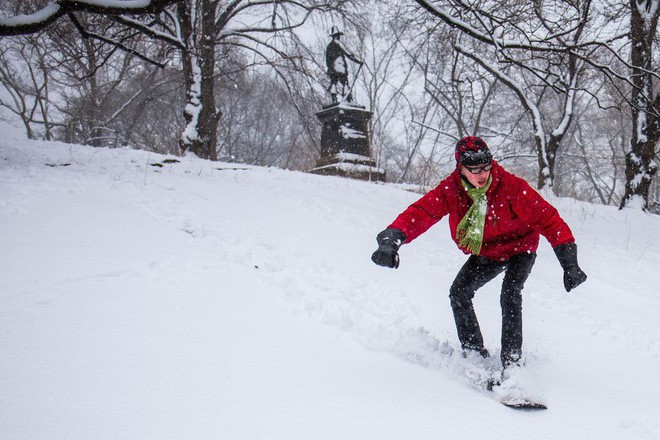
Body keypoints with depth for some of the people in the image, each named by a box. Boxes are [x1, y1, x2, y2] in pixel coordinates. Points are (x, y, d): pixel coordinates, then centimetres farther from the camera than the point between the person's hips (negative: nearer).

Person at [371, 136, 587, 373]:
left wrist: (569, 263, -36)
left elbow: (547, 217, -30)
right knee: (459, 293, -6)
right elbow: (420, 212, -29)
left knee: (509, 294, -26)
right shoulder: (450, 189, -22)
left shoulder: (511, 186, -31)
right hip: (485, 253, 4)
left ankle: (512, 360, -16)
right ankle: (474, 353, 10)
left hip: (519, 248, -4)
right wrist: (391, 239, -48)